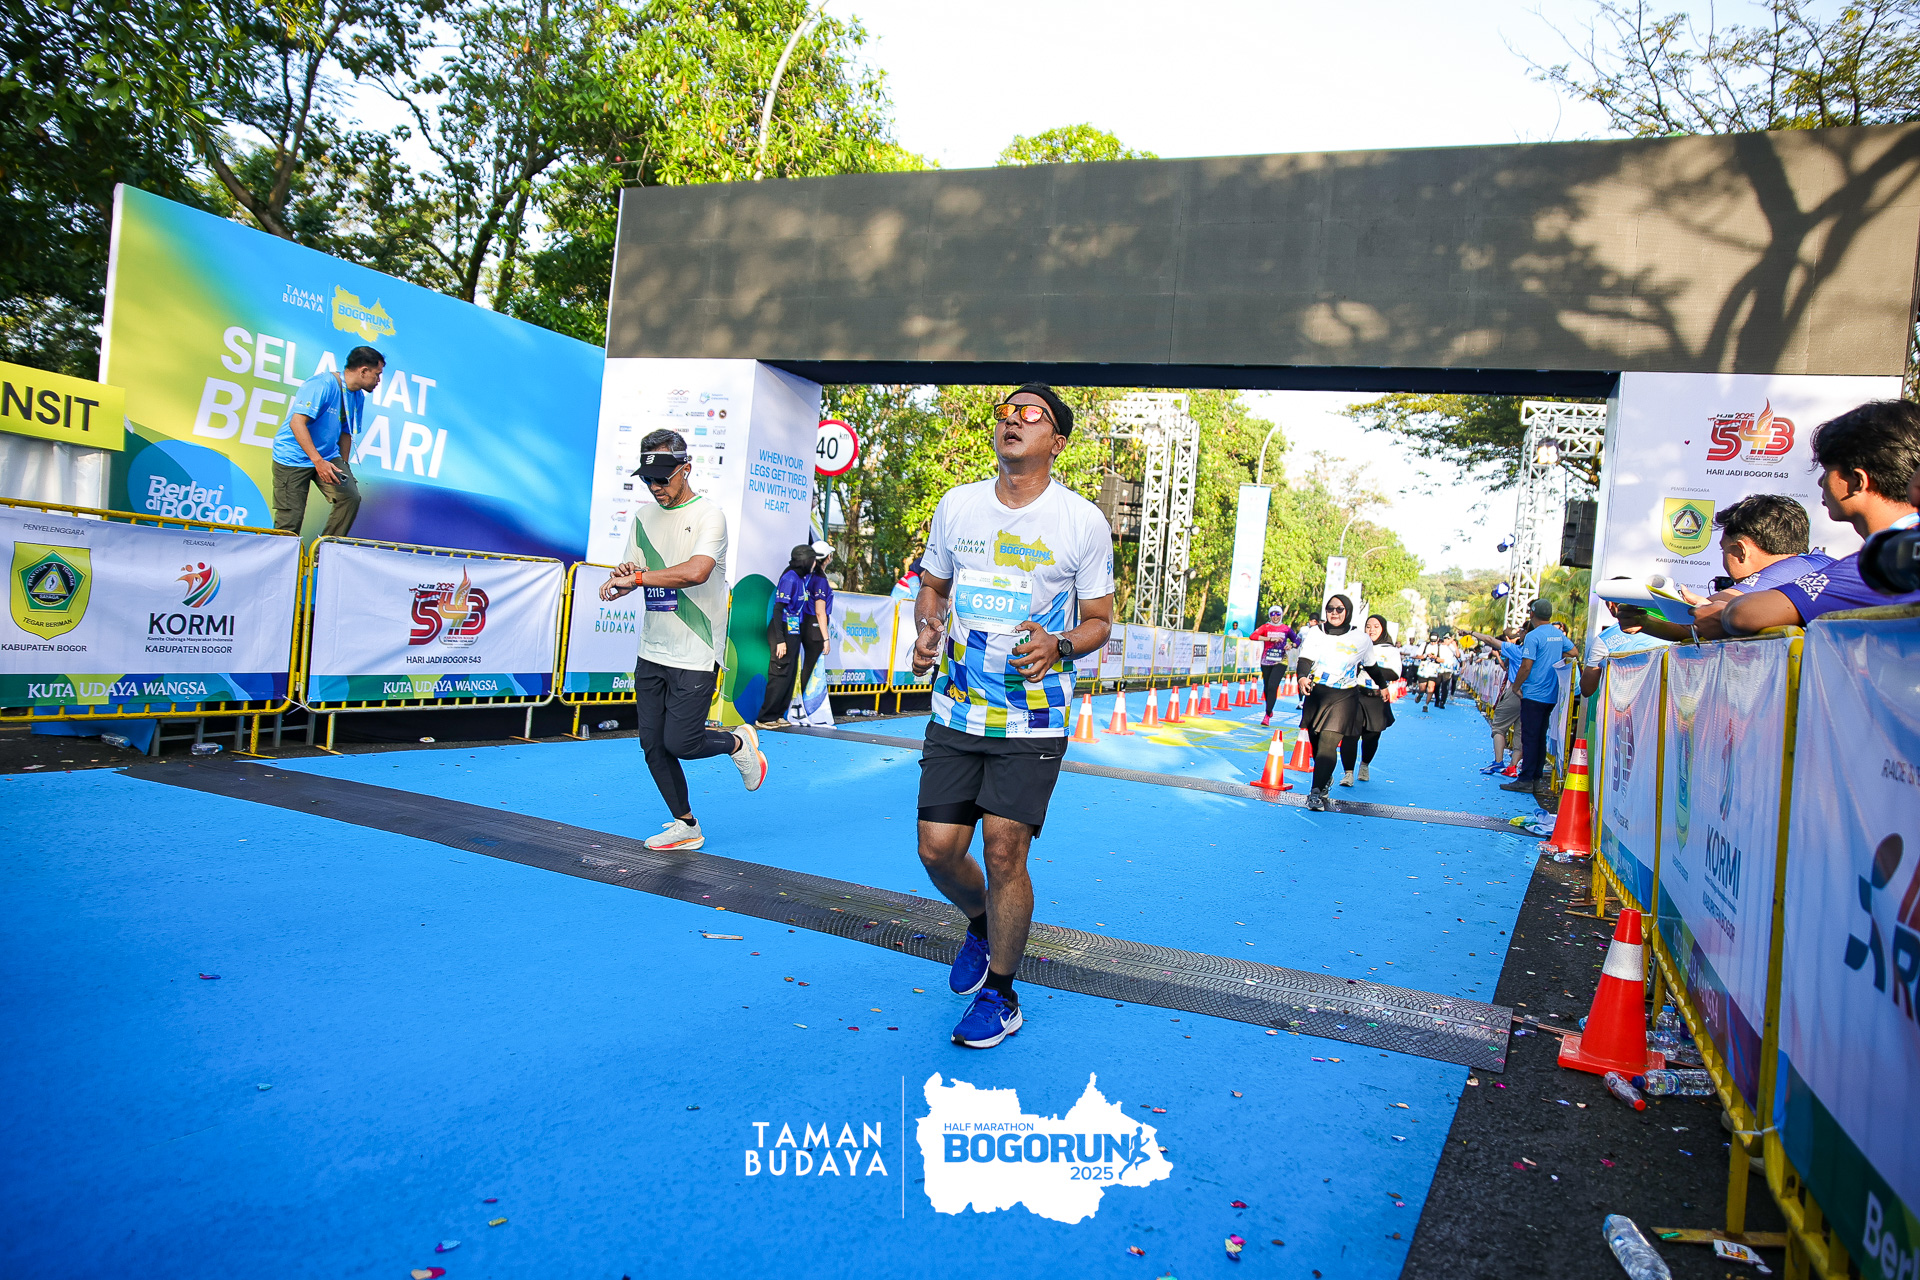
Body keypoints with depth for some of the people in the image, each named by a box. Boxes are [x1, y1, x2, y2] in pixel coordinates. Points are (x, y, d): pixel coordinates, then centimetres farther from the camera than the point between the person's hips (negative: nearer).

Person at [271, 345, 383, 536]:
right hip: (293, 456, -7)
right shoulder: (322, 384, -21)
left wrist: (342, 467, 13)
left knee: (350, 497, -15)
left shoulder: (358, 397, 6)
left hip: (328, 456, 7)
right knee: (290, 520, -8)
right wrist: (318, 461, -34)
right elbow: (297, 422, -28)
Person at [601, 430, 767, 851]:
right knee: (652, 745, 6)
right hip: (652, 653, 6)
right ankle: (686, 826, 22)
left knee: (679, 743, -9)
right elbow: (630, 574, 11)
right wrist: (624, 578, -13)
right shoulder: (643, 516, 10)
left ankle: (739, 742, 21)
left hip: (695, 656, -6)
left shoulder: (708, 514, -10)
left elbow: (696, 572, -26)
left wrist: (638, 576, -23)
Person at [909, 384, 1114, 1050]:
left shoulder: (1084, 522, -5)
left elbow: (1099, 621, 2)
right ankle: (982, 924, 38)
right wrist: (927, 629, -4)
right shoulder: (957, 505, 5)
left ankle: (1000, 995, 15)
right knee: (937, 850, 3)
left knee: (1003, 850, -8)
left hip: (1033, 719, -3)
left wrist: (1060, 645, -19)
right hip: (955, 712, 4)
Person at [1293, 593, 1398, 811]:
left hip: (1344, 697, -3)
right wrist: (1303, 677, -26)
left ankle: (1317, 791, -20)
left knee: (1328, 742, -16)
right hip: (1317, 694, 3)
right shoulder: (1316, 634, 3)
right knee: (1316, 743, 9)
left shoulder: (1361, 639, 2)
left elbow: (1371, 666, 18)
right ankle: (1325, 779, 34)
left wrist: (1383, 685, 32)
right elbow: (1305, 660, -5)